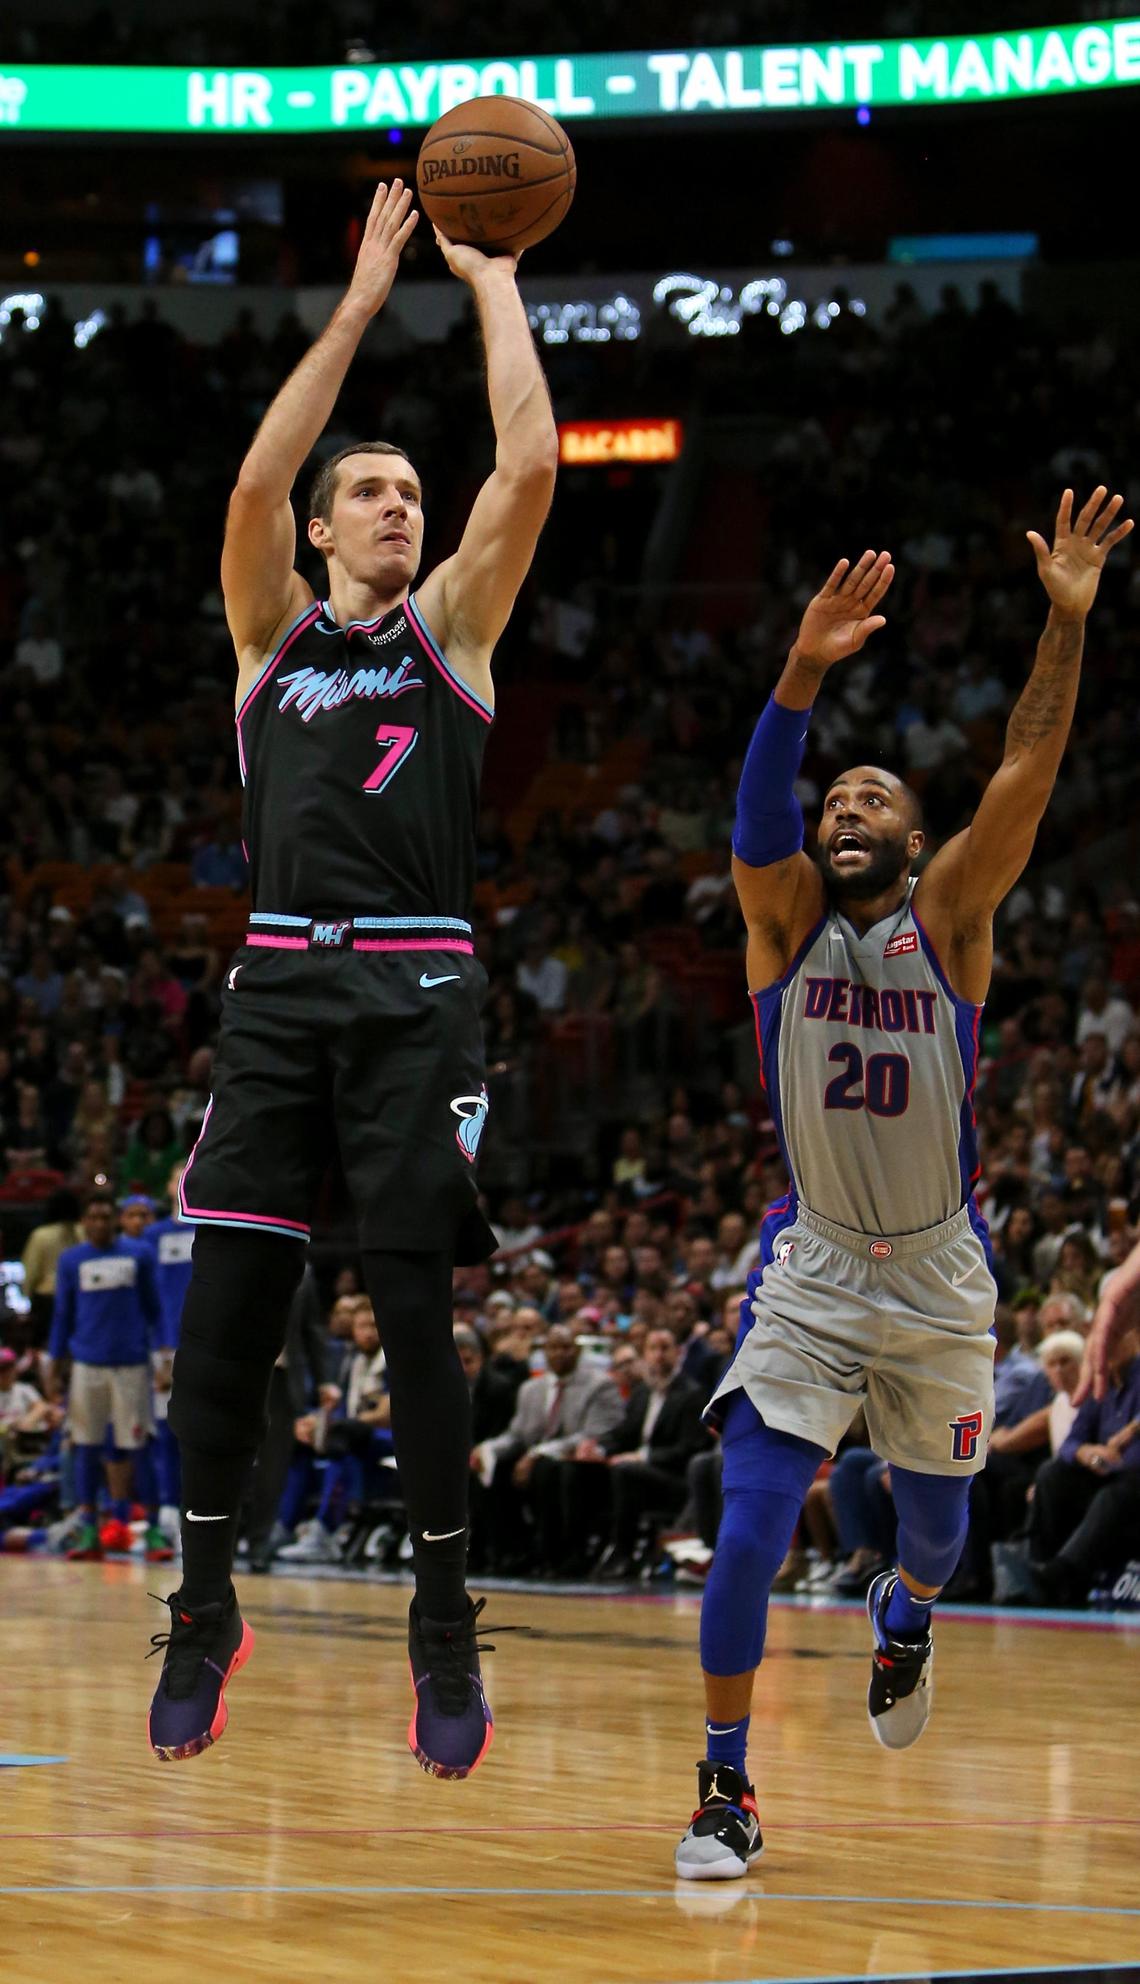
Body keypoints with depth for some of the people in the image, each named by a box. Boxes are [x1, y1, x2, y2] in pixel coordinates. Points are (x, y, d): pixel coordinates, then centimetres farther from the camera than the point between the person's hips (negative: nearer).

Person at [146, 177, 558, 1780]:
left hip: (418, 997, -1)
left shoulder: (453, 625, 13)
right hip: (281, 986, 1)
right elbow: (255, 482, -3)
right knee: (223, 1316, -2)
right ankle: (205, 1614, 11)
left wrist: (493, 282, 5)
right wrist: (361, 302, -2)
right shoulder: (272, 628, 15)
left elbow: (532, 468, -1)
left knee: (416, 1314, -6)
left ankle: (447, 1637, 2)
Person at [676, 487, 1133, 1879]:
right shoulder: (784, 919, -2)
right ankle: (726, 1791, -3)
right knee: (749, 1530, -14)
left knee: (935, 1517, 16)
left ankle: (903, 1615, 53)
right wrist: (805, 669, -39)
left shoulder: (950, 920, -2)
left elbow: (1026, 774, -15)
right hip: (811, 1271, -1)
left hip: (940, 1276, 1)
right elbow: (758, 802, -22)